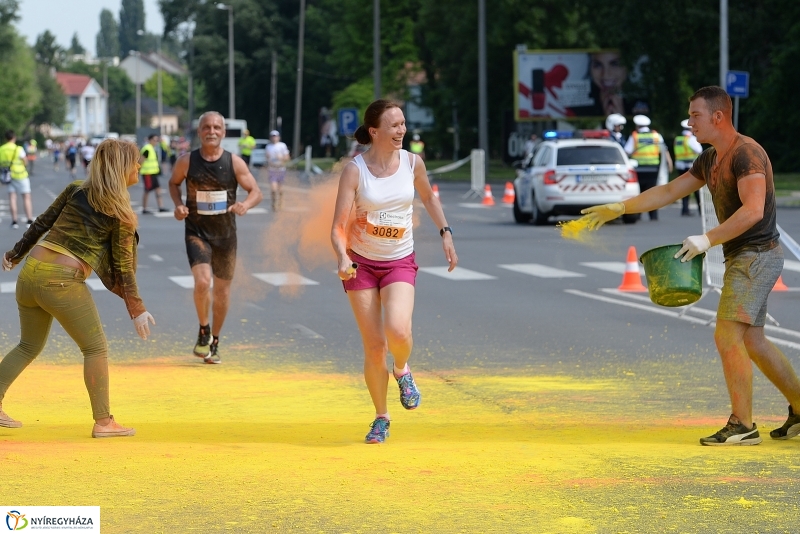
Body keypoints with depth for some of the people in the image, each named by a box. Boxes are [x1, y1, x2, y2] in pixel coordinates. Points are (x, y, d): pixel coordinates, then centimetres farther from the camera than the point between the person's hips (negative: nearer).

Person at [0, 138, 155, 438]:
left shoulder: (75, 191, 10)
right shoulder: (121, 214, -4)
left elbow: (40, 224, 14)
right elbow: (123, 266, -2)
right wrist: (137, 309, 4)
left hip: (31, 271, 6)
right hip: (63, 281, -6)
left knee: (29, 346, 22)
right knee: (96, 348, 8)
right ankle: (103, 422, 7)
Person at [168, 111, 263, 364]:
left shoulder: (234, 162, -7)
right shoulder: (186, 161, -8)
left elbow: (256, 191, -2)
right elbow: (174, 183, 11)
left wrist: (245, 204, -24)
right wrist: (178, 205, -7)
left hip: (225, 233, 2)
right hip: (197, 231, -2)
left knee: (222, 289, 10)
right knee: (202, 282, -22)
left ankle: (214, 342, 29)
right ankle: (204, 331, 3)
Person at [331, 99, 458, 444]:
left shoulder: (412, 163, -4)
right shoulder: (355, 170, -13)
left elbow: (428, 197, 18)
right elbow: (338, 226, -16)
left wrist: (445, 234, 11)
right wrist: (342, 257, -33)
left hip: (400, 262, 1)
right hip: (361, 263, -1)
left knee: (397, 330, -26)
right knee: (374, 347, -2)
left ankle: (402, 371, 9)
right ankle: (381, 418, 17)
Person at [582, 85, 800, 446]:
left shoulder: (746, 154, -17)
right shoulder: (710, 161, 13)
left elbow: (753, 210, -29)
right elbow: (669, 192, 21)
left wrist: (707, 240, -30)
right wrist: (618, 209, 19)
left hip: (756, 256, -10)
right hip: (742, 258, 10)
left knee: (727, 336, -14)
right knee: (751, 341, 13)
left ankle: (742, 425, -11)